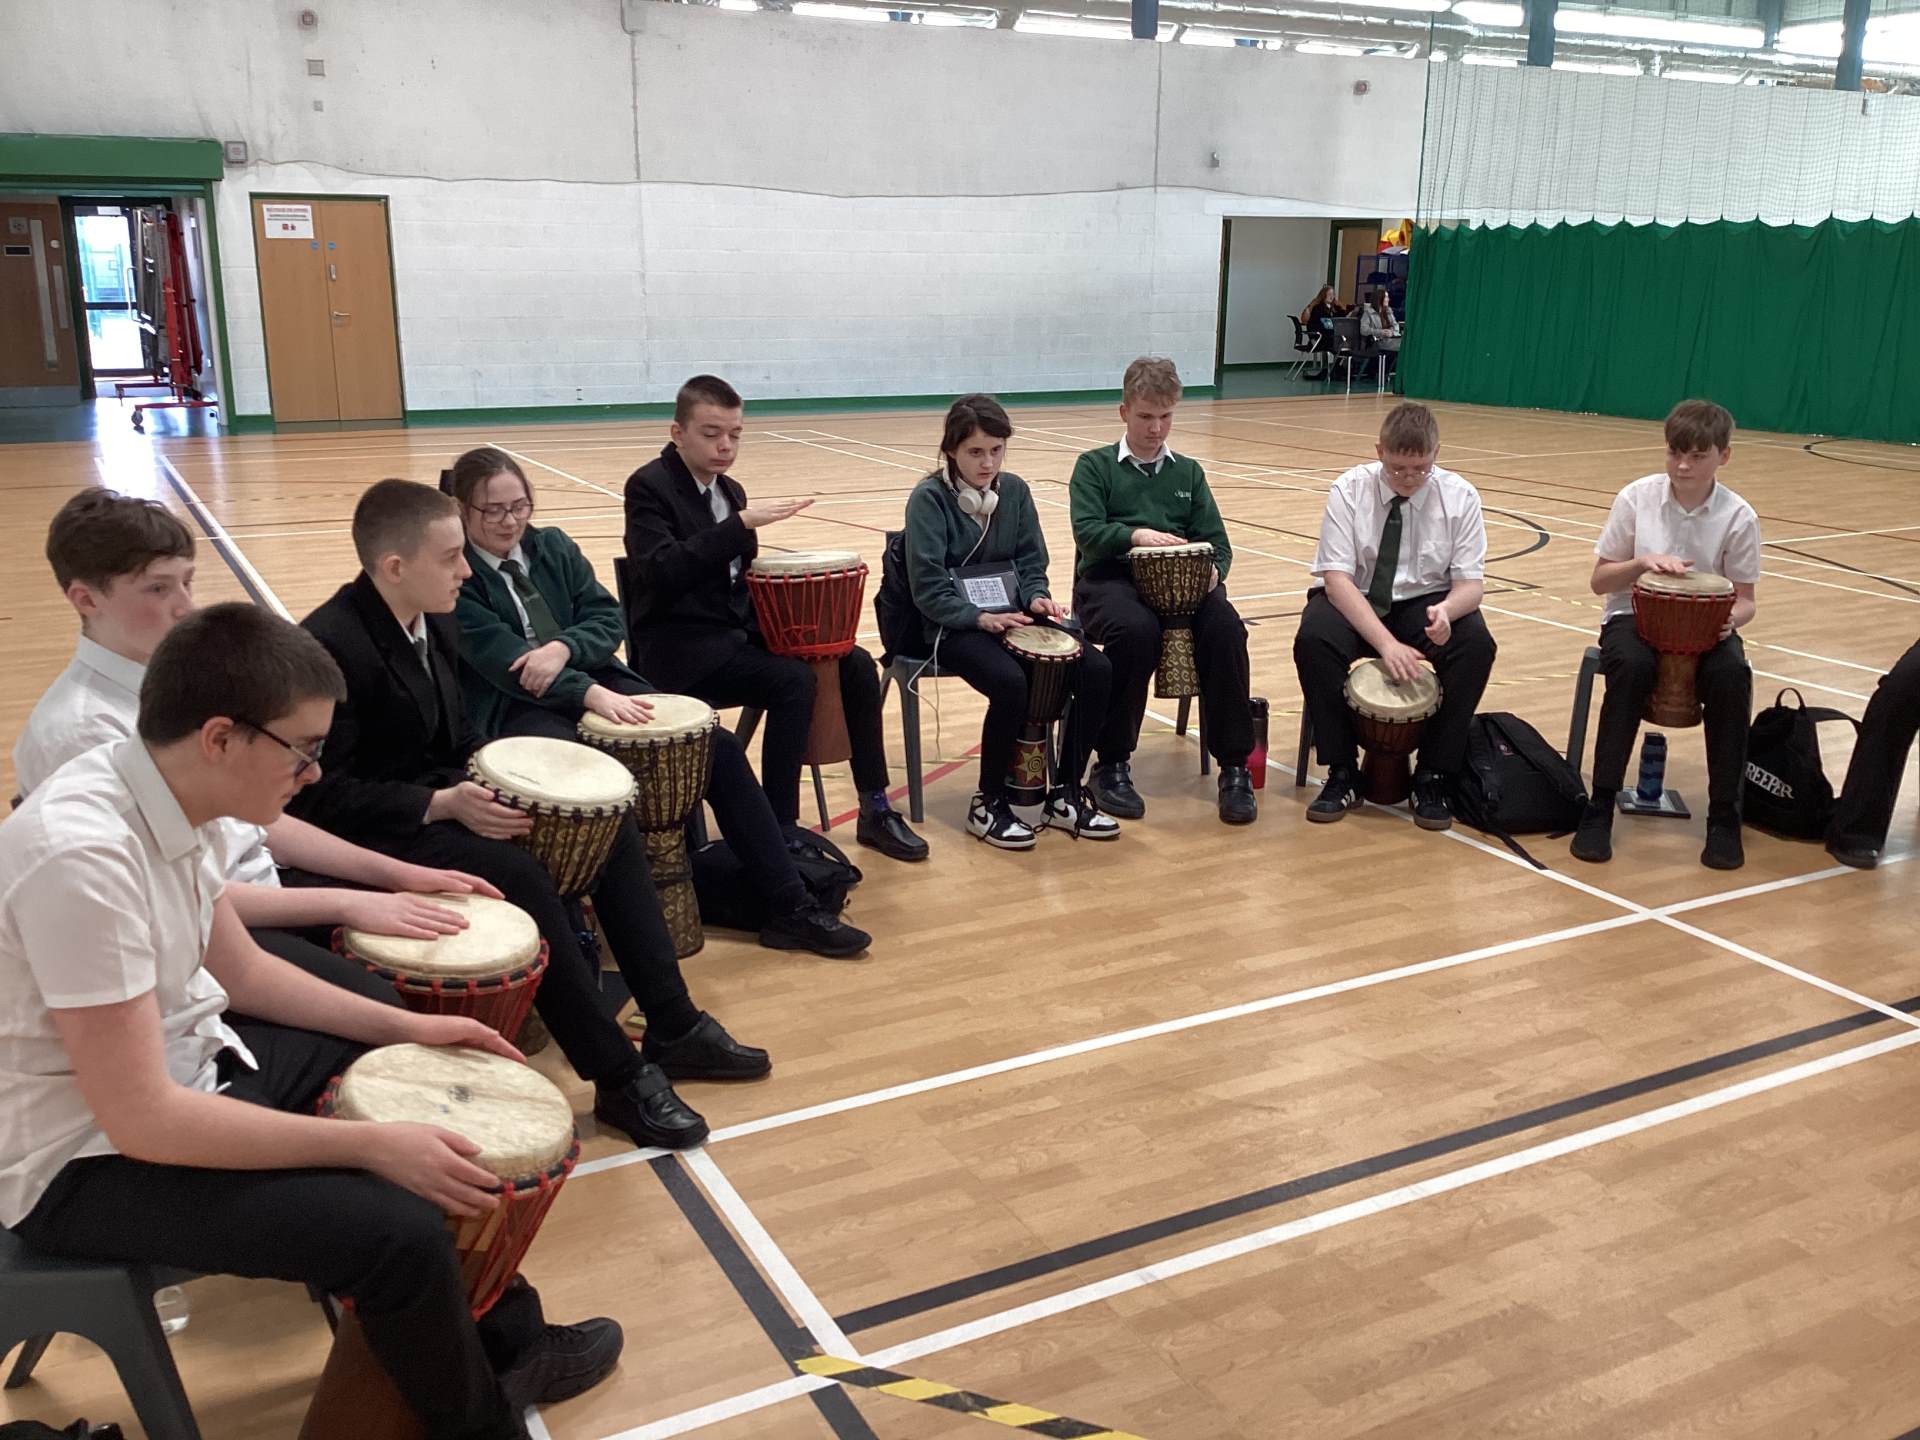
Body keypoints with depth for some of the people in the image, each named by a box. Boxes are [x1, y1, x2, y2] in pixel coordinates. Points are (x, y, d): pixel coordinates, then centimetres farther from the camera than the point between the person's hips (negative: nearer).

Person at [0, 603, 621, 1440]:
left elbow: (241, 970, 9)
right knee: (400, 1230, -21)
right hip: (86, 1157, -9)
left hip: (180, 1061, 9)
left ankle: (507, 1345, 27)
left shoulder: (165, 795, -5)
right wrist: (374, 1146, -27)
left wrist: (404, 1026, 3)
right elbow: (141, 1119, -30)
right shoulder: (81, 854, -32)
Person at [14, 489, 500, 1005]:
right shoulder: (78, 729, -19)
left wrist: (394, 872, 1)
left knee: (447, 936, 0)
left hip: (260, 884, 8)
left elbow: (251, 815, 11)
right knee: (380, 1010, -25)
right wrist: (344, 903, -21)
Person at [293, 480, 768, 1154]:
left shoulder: (437, 624, 5)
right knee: (516, 875, -32)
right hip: (376, 833, -9)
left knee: (610, 827, -3)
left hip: (438, 798, 9)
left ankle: (674, 1027, -1)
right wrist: (444, 805, -28)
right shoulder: (327, 645, -22)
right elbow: (320, 794, -22)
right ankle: (619, 1077, -21)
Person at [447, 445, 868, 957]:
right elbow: (499, 658, -19)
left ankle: (790, 908, -8)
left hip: (596, 681, 6)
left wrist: (563, 648, -18)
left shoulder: (553, 546, 12)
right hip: (514, 707, -5)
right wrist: (591, 694, -31)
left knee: (718, 746, -11)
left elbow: (608, 618, 5)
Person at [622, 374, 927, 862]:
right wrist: (742, 523, -29)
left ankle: (875, 810, 3)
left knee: (855, 665, -6)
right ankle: (780, 830, -20)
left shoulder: (730, 489, 14)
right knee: (793, 680, -30)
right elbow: (662, 571, -26)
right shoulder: (649, 487, -10)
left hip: (738, 629, 8)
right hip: (681, 645, -8)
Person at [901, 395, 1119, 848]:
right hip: (954, 625, -6)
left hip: (1012, 616, 6)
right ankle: (988, 805, -13)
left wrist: (1037, 598, -12)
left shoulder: (1015, 491, 8)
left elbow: (1031, 562, 10)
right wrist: (980, 617, -25)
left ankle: (1065, 795, -2)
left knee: (1097, 671, -16)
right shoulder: (929, 499, -9)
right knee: (1011, 683, -35)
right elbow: (928, 589, -14)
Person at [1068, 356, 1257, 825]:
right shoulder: (1094, 466, 13)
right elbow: (1087, 530, -4)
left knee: (1225, 626, -30)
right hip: (1111, 578, -3)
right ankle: (1112, 764, -20)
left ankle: (1234, 767, -19)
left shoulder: (1188, 472, 23)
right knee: (1137, 630, -38)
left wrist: (1213, 570, -10)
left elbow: (1216, 541, 14)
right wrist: (1135, 535, -24)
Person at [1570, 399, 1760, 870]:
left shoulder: (1738, 517, -4)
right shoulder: (1637, 498, -6)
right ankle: (1600, 805, -26)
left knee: (1732, 674, -32)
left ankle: (1724, 814, -17)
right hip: (1635, 617, -1)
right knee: (1631, 664, -36)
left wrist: (1730, 619, -23)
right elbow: (1600, 581, 0)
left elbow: (1745, 599, 1)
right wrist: (1642, 562, -20)